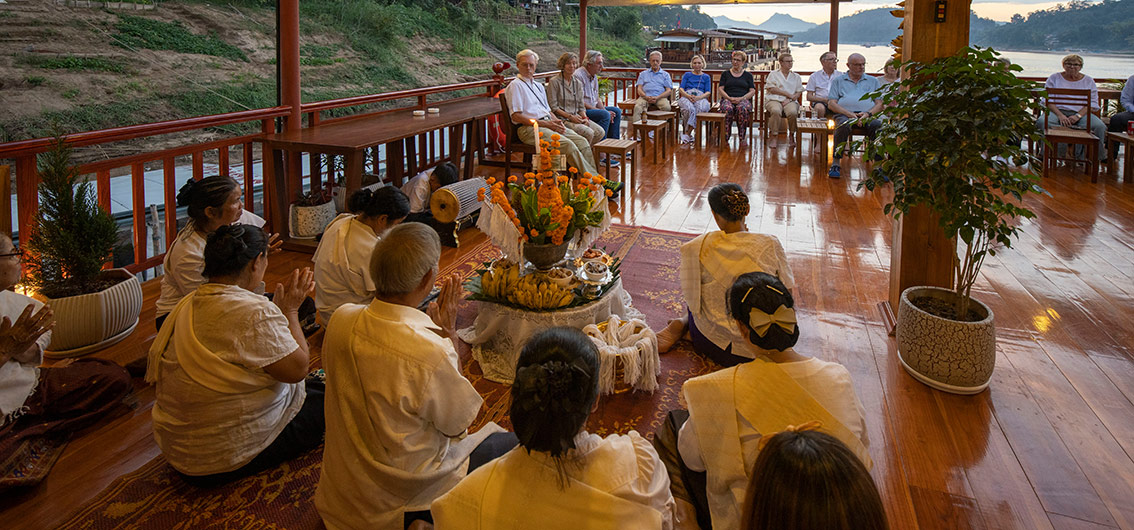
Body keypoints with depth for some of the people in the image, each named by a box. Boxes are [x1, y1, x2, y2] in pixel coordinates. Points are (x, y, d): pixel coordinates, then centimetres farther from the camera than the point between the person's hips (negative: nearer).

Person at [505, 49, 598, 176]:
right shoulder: (515, 85, -1)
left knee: (582, 141, -13)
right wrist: (545, 124, -14)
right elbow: (516, 116, -10)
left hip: (547, 124, 8)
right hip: (529, 128, -8)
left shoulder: (539, 86, 25)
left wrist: (556, 121, 3)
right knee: (568, 145, -28)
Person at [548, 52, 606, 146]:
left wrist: (584, 117, -5)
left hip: (577, 117, 7)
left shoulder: (578, 83, 16)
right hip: (562, 119, -7)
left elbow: (581, 106, 17)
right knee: (588, 133, -28)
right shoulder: (554, 82, -3)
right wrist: (570, 116, -16)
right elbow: (553, 107, -8)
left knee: (600, 132, -16)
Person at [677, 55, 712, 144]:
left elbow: (708, 92, 10)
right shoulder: (687, 75, 25)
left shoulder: (706, 77, 23)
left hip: (701, 97, 0)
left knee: (701, 108, -39)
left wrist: (698, 97, -12)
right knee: (689, 108, -39)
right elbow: (681, 89, 12)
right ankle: (694, 132, -30)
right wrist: (688, 96, -11)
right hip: (686, 96, 0)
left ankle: (687, 134, -33)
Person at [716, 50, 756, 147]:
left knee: (742, 108, -38)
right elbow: (720, 89, 9)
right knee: (728, 109, -38)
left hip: (743, 99, 0)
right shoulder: (725, 73, 19)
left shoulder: (748, 75, 19)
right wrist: (729, 98, -9)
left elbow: (752, 91, 9)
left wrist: (741, 98, -9)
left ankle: (743, 137, -32)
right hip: (727, 99, 0)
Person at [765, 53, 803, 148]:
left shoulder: (796, 77, 22)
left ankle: (791, 136, -12)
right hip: (774, 100, -2)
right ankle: (774, 137, -27)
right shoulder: (773, 75, 15)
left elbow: (799, 92, 12)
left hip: (791, 101, 2)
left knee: (793, 112, -34)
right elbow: (772, 89, 0)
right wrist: (788, 94, -5)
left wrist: (789, 99, -8)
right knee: (776, 111, -38)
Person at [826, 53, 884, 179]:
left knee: (877, 125, -33)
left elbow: (879, 104, 16)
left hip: (868, 114, 2)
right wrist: (849, 114, -9)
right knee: (844, 125, -38)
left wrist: (868, 113, -7)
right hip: (844, 114, -1)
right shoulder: (838, 81, 20)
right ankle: (835, 164, -31)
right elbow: (831, 104, 7)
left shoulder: (873, 81, 25)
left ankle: (878, 166, -31)